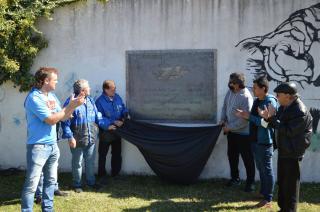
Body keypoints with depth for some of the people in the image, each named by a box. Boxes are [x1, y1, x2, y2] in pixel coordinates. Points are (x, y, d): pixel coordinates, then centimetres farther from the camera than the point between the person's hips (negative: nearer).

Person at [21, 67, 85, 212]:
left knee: (51, 180, 16)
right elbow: (51, 120, -18)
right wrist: (70, 106, -14)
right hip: (38, 146, -9)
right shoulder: (34, 98, -15)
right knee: (32, 184, -7)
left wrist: (74, 105, -3)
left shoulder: (52, 96, 10)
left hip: (53, 145, 9)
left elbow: (63, 117, 13)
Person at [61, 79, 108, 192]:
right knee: (77, 163, 9)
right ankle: (77, 184, 24)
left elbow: (98, 117, 12)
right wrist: (70, 137, -19)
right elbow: (65, 122, -15)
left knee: (90, 161, 17)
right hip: (78, 139, -6)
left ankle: (91, 181, 33)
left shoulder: (90, 100, 7)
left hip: (91, 138, 6)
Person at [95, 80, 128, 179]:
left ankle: (115, 173, 30)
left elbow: (124, 110, 10)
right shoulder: (100, 101, -18)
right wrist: (114, 122, -22)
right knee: (103, 154, 8)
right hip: (105, 133, -5)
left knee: (117, 153, 16)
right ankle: (101, 174, 21)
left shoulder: (117, 98, -1)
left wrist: (125, 116, -12)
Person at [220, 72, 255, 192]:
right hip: (231, 132, 8)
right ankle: (235, 178, 34)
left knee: (247, 159, 4)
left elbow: (245, 119, -24)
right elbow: (225, 106, 14)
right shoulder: (230, 92, 0)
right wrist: (223, 119, -1)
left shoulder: (246, 97, -24)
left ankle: (250, 182, 17)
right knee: (232, 155, 18)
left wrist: (229, 127, -18)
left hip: (243, 133, -8)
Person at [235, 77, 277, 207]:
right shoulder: (256, 101, 10)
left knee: (267, 170, 0)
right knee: (260, 168, 19)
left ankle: (268, 199, 9)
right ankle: (263, 192, 32)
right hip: (255, 140, 9)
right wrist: (244, 116, 2)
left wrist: (249, 117, -21)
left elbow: (267, 123, -24)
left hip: (264, 142, -9)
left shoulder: (270, 102, -17)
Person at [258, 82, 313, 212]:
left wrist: (272, 117, -23)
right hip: (283, 150, 9)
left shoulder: (300, 112, -23)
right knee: (282, 181, 19)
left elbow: (289, 131, -26)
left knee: (291, 184, 1)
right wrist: (268, 118, -6)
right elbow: (278, 125, 12)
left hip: (292, 153, -9)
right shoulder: (284, 107, 5)